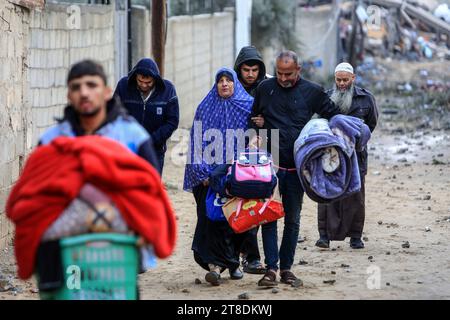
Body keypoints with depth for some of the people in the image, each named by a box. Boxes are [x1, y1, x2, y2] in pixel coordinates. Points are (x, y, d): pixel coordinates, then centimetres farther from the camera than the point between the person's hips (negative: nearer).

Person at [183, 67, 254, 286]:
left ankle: (232, 262, 20)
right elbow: (197, 142, 3)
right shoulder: (205, 108, 6)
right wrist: (203, 173, -7)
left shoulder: (248, 107, 6)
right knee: (212, 217, -12)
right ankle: (216, 265, -16)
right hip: (211, 174, -1)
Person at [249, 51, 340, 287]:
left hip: (297, 166, 0)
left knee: (292, 219, 6)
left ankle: (286, 267, 14)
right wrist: (257, 124, -1)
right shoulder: (265, 88, 5)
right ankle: (271, 267, -3)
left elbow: (335, 117, 13)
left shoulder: (312, 92, 2)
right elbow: (252, 117, 20)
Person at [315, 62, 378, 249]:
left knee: (355, 196, 2)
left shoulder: (365, 98, 3)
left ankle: (355, 236, 11)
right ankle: (325, 234, -4)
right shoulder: (327, 98, 7)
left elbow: (371, 124, 16)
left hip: (355, 154, 0)